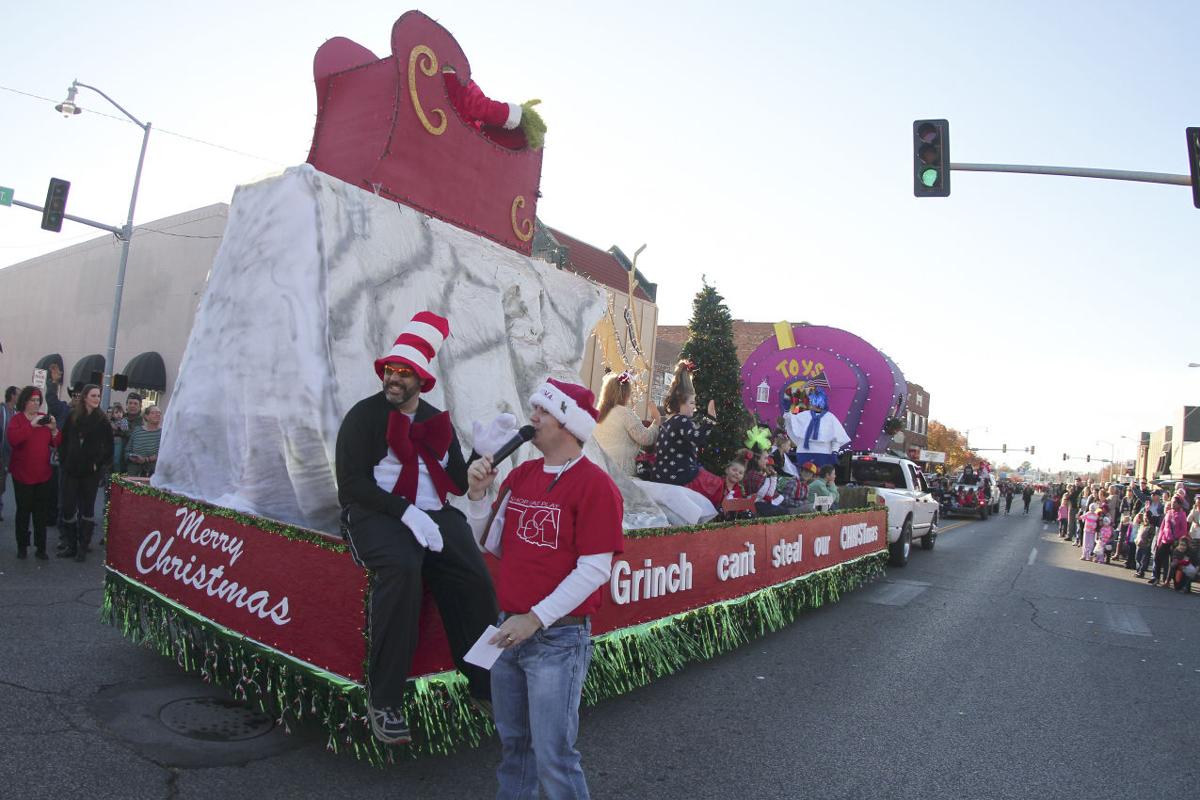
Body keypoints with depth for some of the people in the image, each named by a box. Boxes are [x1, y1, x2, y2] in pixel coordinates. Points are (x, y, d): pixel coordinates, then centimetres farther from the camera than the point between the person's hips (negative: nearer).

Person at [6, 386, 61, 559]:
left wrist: (54, 429, -13)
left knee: (41, 512, 4)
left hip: (43, 474, 3)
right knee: (23, 511, 3)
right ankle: (22, 546, 14)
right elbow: (12, 440, -22)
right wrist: (31, 425, -29)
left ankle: (41, 548, 9)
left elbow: (56, 443, 5)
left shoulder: (45, 418, 7)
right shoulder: (16, 419, -3)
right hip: (22, 473, -3)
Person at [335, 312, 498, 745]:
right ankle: (384, 700, -24)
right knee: (402, 567, -35)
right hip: (375, 515, -4)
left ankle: (485, 686, -2)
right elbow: (352, 484, -7)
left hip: (433, 515, 5)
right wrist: (406, 512, -19)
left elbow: (460, 483, 13)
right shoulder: (364, 416, 2)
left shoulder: (438, 421, 16)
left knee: (475, 578, -19)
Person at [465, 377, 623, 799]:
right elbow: (492, 543, 13)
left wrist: (537, 618, -18)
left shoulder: (594, 484, -13)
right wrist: (478, 494, -2)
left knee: (553, 754, 2)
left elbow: (594, 570, -17)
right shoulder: (520, 474, 8)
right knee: (513, 741, 20)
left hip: (558, 638, -6)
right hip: (510, 629, 7)